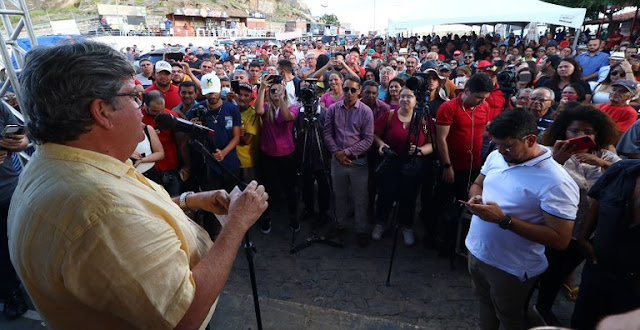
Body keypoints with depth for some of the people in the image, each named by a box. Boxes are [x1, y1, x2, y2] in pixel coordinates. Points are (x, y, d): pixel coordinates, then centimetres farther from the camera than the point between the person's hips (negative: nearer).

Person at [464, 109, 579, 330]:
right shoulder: (496, 156, -4)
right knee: (485, 304, 29)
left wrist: (504, 219, -30)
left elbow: (560, 240, -24)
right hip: (476, 251, 6)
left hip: (511, 269, -6)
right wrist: (475, 197, -12)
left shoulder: (556, 183, -25)